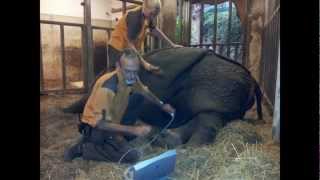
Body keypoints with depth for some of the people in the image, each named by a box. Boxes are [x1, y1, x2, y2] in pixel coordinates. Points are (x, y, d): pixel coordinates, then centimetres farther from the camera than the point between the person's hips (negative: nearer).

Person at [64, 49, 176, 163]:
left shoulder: (131, 78, -9)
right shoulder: (107, 87, -34)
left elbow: (145, 92, 14)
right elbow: (100, 124, -33)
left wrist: (162, 105, 15)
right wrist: (134, 130, -34)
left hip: (113, 120, 8)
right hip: (96, 127, -7)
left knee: (138, 95, 1)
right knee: (131, 156, -20)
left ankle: (121, 131, 10)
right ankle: (83, 148, -6)